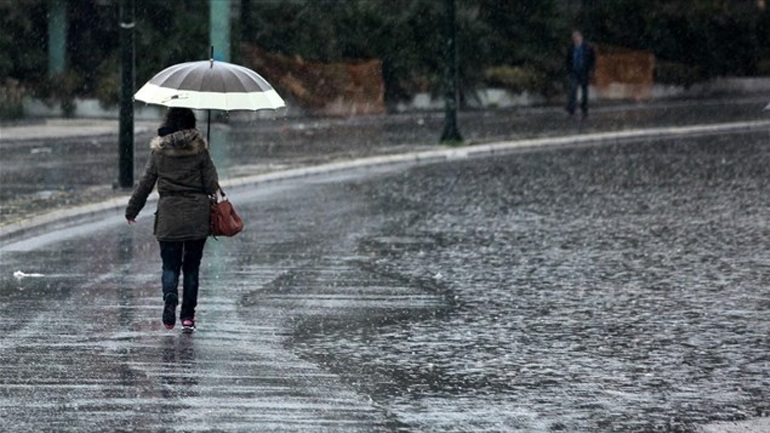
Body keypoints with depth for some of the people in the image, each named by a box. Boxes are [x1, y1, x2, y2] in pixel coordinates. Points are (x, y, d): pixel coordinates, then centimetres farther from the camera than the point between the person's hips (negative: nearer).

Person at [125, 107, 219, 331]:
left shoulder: (159, 151, -2)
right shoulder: (200, 149, -3)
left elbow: (145, 183, 2)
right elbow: (212, 185, -3)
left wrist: (131, 210, 13)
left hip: (169, 216, 0)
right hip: (197, 216, 0)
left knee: (170, 265, 5)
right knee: (191, 266, 11)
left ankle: (170, 298, -24)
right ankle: (188, 315, 11)